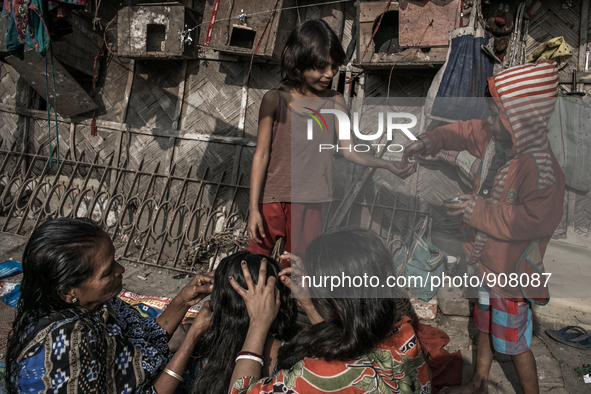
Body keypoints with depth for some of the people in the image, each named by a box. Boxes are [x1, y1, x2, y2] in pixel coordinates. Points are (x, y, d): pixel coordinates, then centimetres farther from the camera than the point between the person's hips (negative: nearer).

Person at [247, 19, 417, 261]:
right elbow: (261, 155, -7)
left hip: (309, 201, 3)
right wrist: (254, 208, -10)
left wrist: (387, 164, -18)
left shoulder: (334, 102, 1)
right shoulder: (275, 100, -8)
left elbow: (348, 150, -1)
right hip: (271, 198, -2)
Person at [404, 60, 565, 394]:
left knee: (515, 342, 9)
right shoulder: (497, 140, -6)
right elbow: (466, 132, 11)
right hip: (485, 260, 9)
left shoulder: (543, 172, -30)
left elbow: (530, 221, -30)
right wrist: (431, 141, -4)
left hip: (511, 270, -8)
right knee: (486, 325, 26)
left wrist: (475, 210, -24)